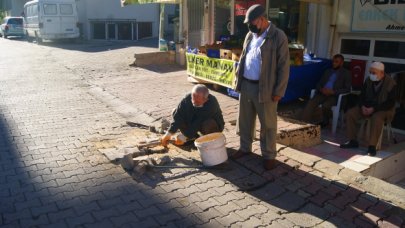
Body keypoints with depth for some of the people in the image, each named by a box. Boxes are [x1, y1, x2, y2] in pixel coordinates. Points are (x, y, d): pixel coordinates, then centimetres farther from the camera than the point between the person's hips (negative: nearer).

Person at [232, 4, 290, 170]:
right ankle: (245, 148, 34)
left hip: (265, 88, -6)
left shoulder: (278, 37, -10)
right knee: (245, 120, 16)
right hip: (246, 85, 6)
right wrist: (238, 79, 11)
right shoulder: (250, 35, 10)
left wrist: (279, 91, -13)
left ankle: (269, 155, 20)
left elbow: (283, 66, -11)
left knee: (268, 124, 6)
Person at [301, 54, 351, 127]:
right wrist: (321, 89, -8)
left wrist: (333, 92, -17)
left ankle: (325, 121, -4)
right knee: (310, 103, -26)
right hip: (322, 93, 4)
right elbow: (319, 84, 17)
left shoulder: (346, 73, 8)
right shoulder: (328, 71, 22)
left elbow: (347, 89, -3)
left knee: (325, 105, -34)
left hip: (334, 96, -4)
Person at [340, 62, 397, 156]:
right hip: (368, 107, 6)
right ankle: (353, 141, -7)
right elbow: (362, 95, 6)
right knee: (350, 113, -14)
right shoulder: (368, 81, -1)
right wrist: (362, 106, -15)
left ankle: (372, 146, -30)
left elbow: (390, 103, -19)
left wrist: (374, 109, -27)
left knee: (376, 118, -39)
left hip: (385, 109, -5)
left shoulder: (391, 83, -16)